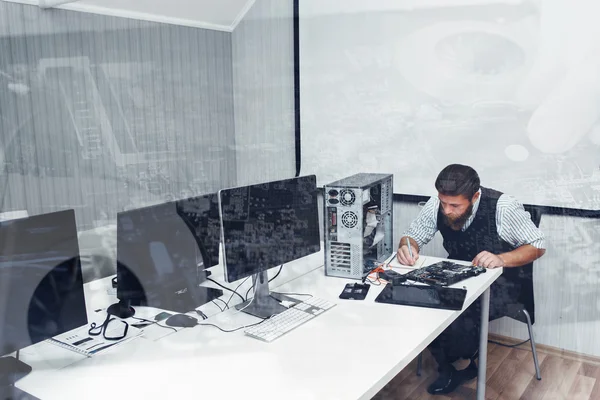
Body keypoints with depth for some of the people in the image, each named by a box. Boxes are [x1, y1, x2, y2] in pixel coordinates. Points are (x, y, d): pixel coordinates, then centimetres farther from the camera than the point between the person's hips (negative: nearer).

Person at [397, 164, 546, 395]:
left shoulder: (503, 207, -23)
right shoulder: (437, 204, -13)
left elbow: (538, 246, -13)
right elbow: (412, 236, -2)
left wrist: (501, 259, -31)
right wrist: (407, 248, -27)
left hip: (499, 282, -4)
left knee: (460, 315, -31)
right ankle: (446, 367, 0)